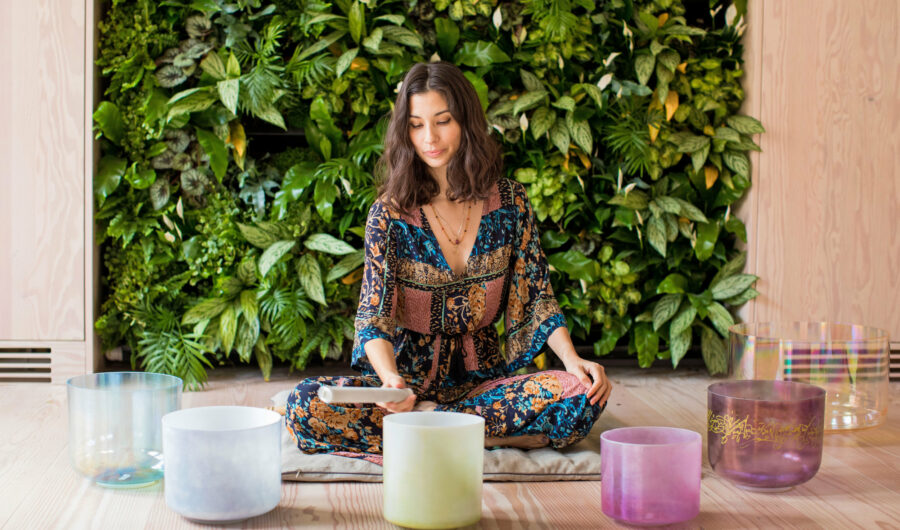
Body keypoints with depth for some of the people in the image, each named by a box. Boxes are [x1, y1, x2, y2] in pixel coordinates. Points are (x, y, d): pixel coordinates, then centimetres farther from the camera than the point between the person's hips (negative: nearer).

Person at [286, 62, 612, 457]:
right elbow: (374, 316, -13)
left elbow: (536, 296, 5)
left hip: (483, 377, 2)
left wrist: (574, 361, -13)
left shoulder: (509, 201, 1)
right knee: (306, 403, -29)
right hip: (409, 375, -1)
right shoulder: (389, 215, -6)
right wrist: (391, 380, -35)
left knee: (583, 395, -28)